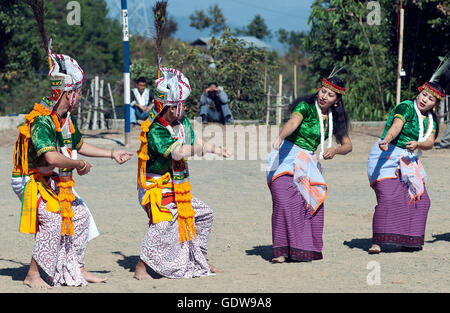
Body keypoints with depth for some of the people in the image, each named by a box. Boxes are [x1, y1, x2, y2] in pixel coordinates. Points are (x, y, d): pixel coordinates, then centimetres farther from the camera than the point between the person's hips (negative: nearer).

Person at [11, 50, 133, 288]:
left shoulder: (67, 119, 7)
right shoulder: (41, 121, -25)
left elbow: (79, 146, 24)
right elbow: (51, 157, -36)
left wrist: (112, 154, 24)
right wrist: (81, 165, -23)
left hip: (58, 183, 10)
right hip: (33, 182, -10)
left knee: (79, 216, 10)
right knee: (52, 220, -26)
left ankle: (76, 269, 22)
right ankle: (33, 275, -21)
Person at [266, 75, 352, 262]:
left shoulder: (335, 118, 8)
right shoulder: (306, 107, -11)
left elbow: (347, 145, 13)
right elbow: (293, 121, -31)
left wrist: (335, 150, -10)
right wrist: (280, 137, -52)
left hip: (308, 161, 6)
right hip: (286, 156, -6)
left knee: (315, 203, -8)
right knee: (285, 201, -21)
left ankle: (307, 248, 6)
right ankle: (282, 251, -21)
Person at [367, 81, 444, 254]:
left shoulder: (431, 120, 8)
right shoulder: (406, 107, -13)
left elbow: (430, 143, -6)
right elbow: (396, 126, -32)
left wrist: (417, 144, -29)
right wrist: (386, 140, -52)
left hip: (409, 161, 7)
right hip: (386, 157, -7)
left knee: (421, 200, 1)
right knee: (388, 198, -21)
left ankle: (408, 241, 14)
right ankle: (377, 242, -19)